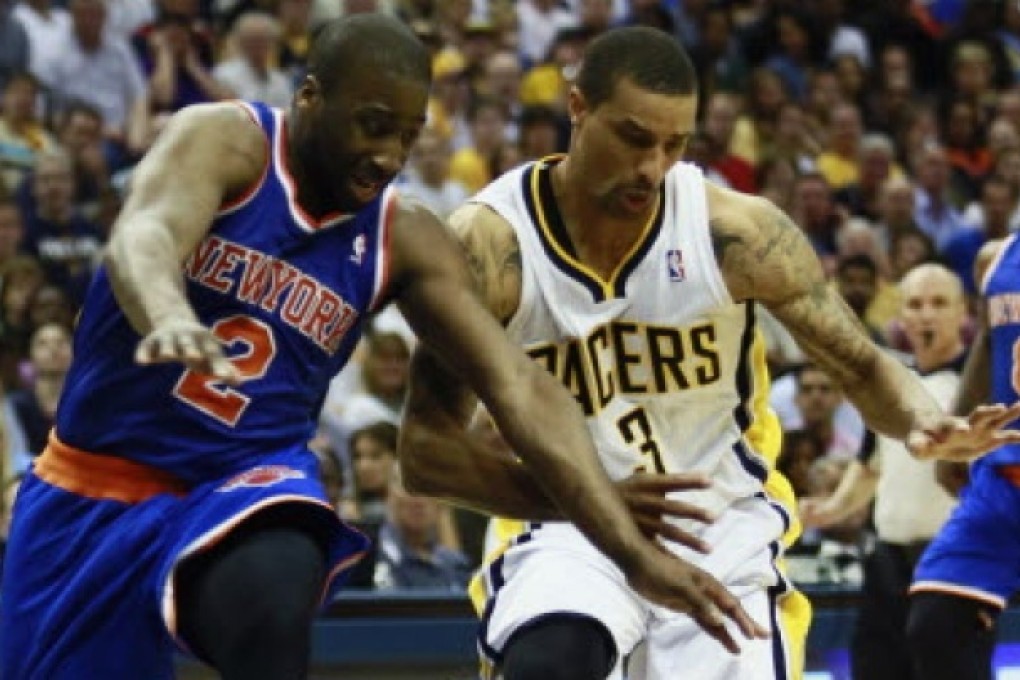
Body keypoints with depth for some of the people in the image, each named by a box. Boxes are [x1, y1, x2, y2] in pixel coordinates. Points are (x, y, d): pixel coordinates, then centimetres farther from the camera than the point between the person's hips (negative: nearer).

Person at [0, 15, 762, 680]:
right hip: (96, 485, -1)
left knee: (275, 593, -33)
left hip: (243, 483, 1)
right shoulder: (224, 143, -14)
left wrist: (636, 552, -18)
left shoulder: (405, 239, -4)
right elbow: (147, 233, -35)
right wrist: (169, 318, -61)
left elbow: (525, 393, -8)